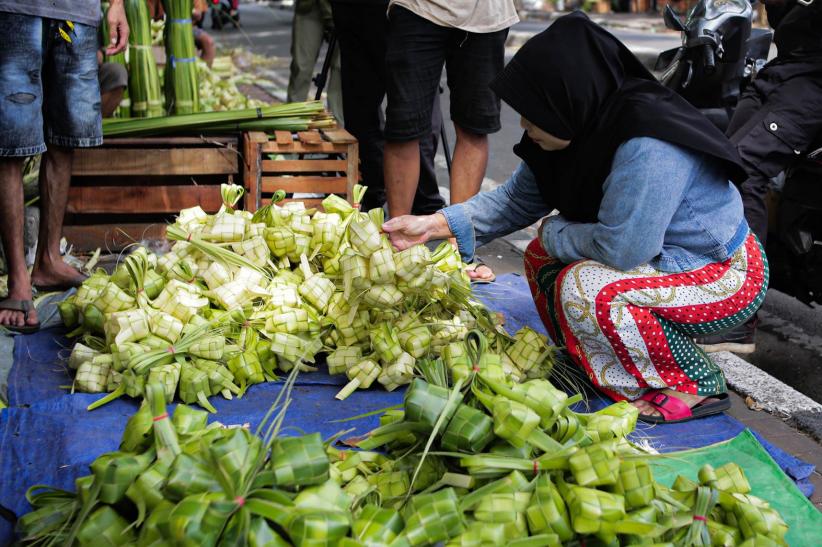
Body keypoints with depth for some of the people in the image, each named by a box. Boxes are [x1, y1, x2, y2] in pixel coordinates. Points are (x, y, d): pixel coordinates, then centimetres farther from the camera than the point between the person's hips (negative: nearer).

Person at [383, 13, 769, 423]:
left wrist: (554, 232, -14)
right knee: (542, 256, 6)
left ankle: (694, 388, -10)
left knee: (583, 286, -28)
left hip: (725, 277, -9)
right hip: (667, 257, 9)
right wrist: (436, 224, -4)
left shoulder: (648, 149, -33)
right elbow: (516, 200, 5)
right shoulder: (580, 129, -4)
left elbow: (620, 249, -32)